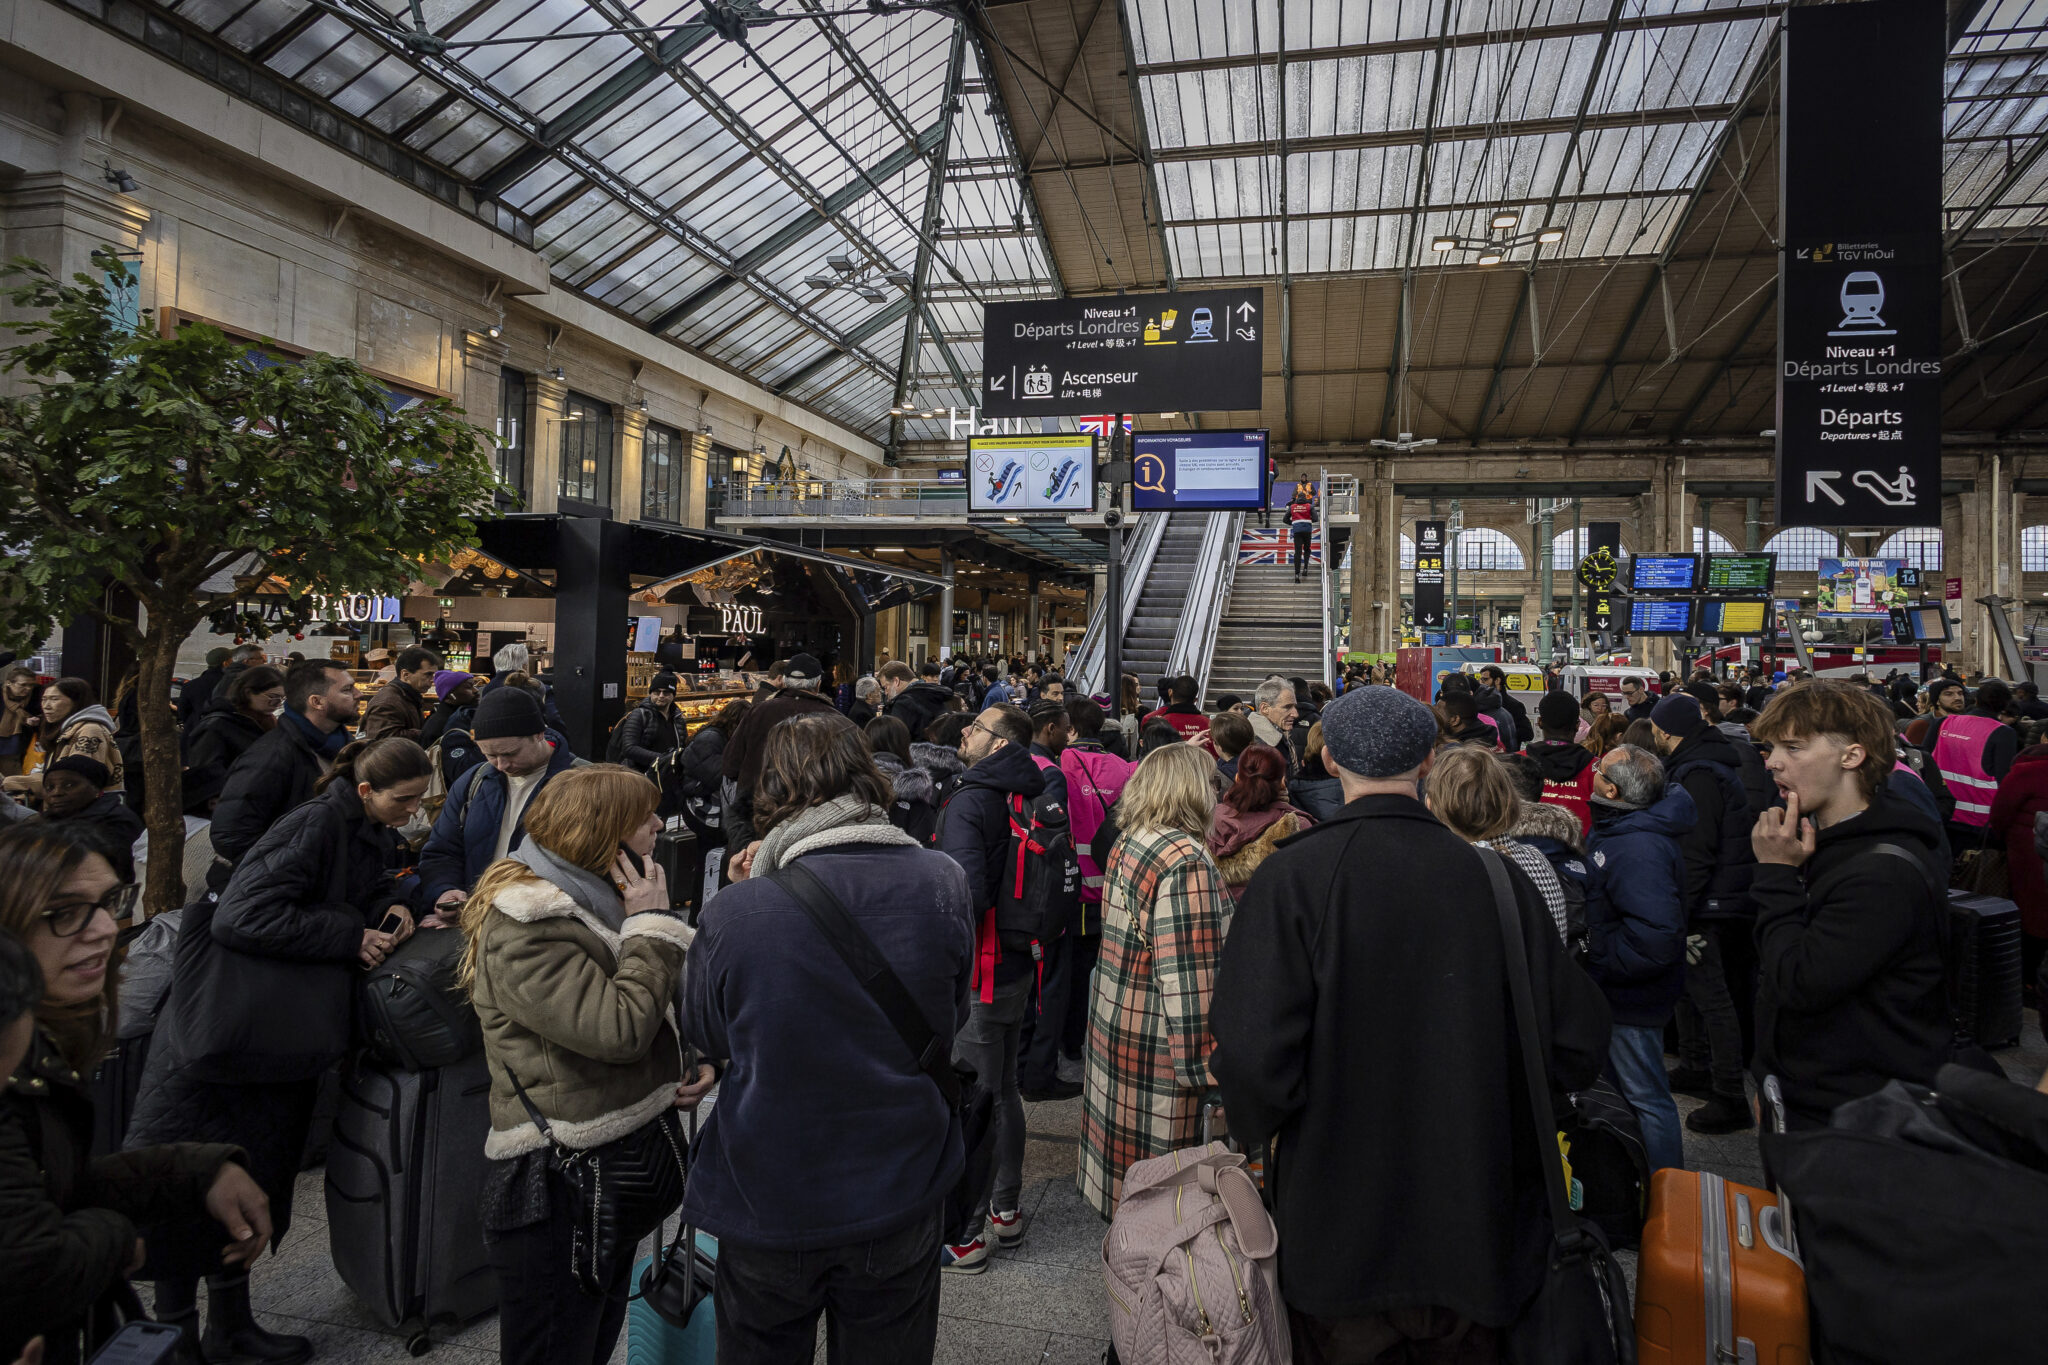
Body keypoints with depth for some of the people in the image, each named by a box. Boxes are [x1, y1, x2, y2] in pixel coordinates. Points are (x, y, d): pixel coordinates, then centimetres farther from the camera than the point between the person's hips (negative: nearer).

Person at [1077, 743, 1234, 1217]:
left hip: (1114, 1028, 9)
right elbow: (1189, 981, -24)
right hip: (1157, 1052, -9)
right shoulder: (1187, 862, -21)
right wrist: (1206, 1069, -20)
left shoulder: (1125, 845, 8)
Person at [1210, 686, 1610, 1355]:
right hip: (1478, 1238, 3)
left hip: (1340, 1242, -2)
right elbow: (1578, 1046, -4)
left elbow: (1255, 1056, -24)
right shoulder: (1497, 878, -9)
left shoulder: (1290, 878, -18)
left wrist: (1251, 1132, -3)